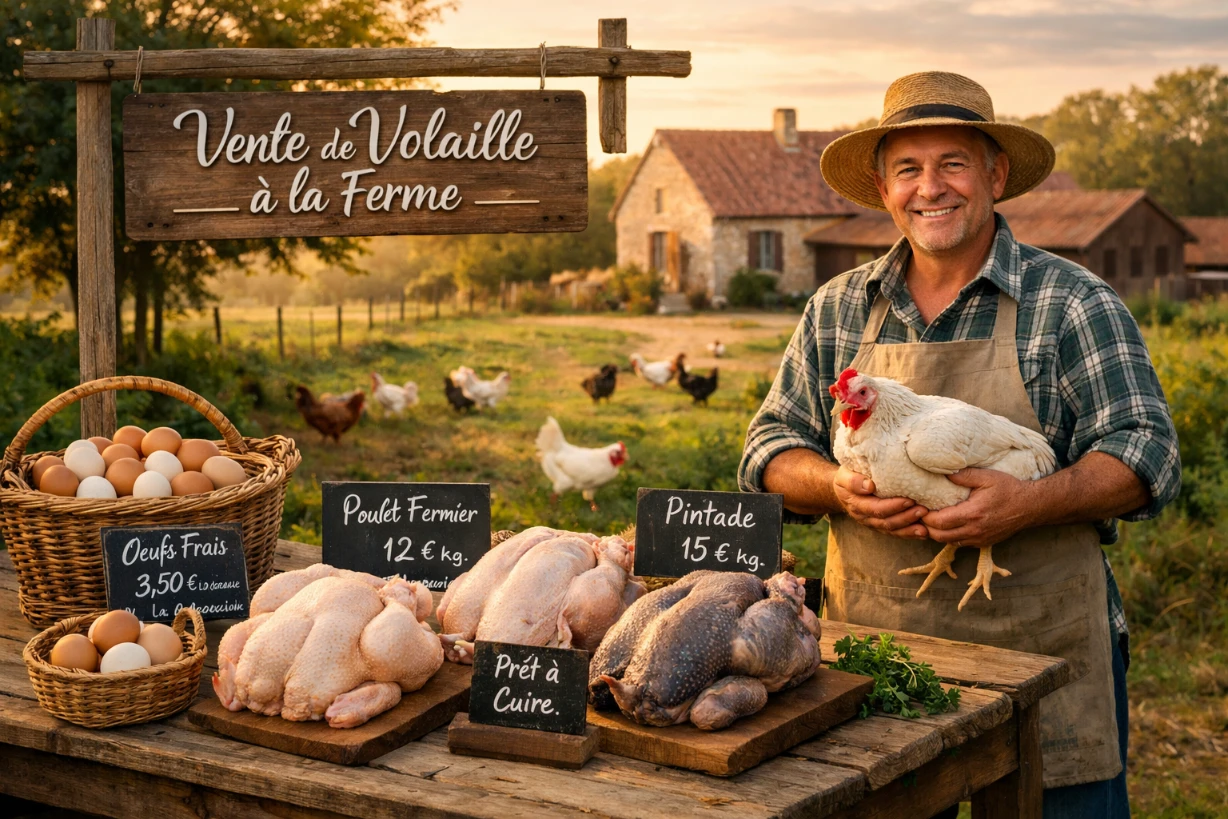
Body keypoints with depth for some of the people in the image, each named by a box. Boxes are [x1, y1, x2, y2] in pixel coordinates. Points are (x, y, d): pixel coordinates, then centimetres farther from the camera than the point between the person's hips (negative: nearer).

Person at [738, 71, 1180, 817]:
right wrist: (839, 489, -12)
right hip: (872, 651, 3)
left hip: (1042, 653, -3)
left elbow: (1147, 454, -6)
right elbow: (771, 449, 10)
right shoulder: (838, 310, 9)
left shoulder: (1074, 304, -1)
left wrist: (1029, 503, -23)